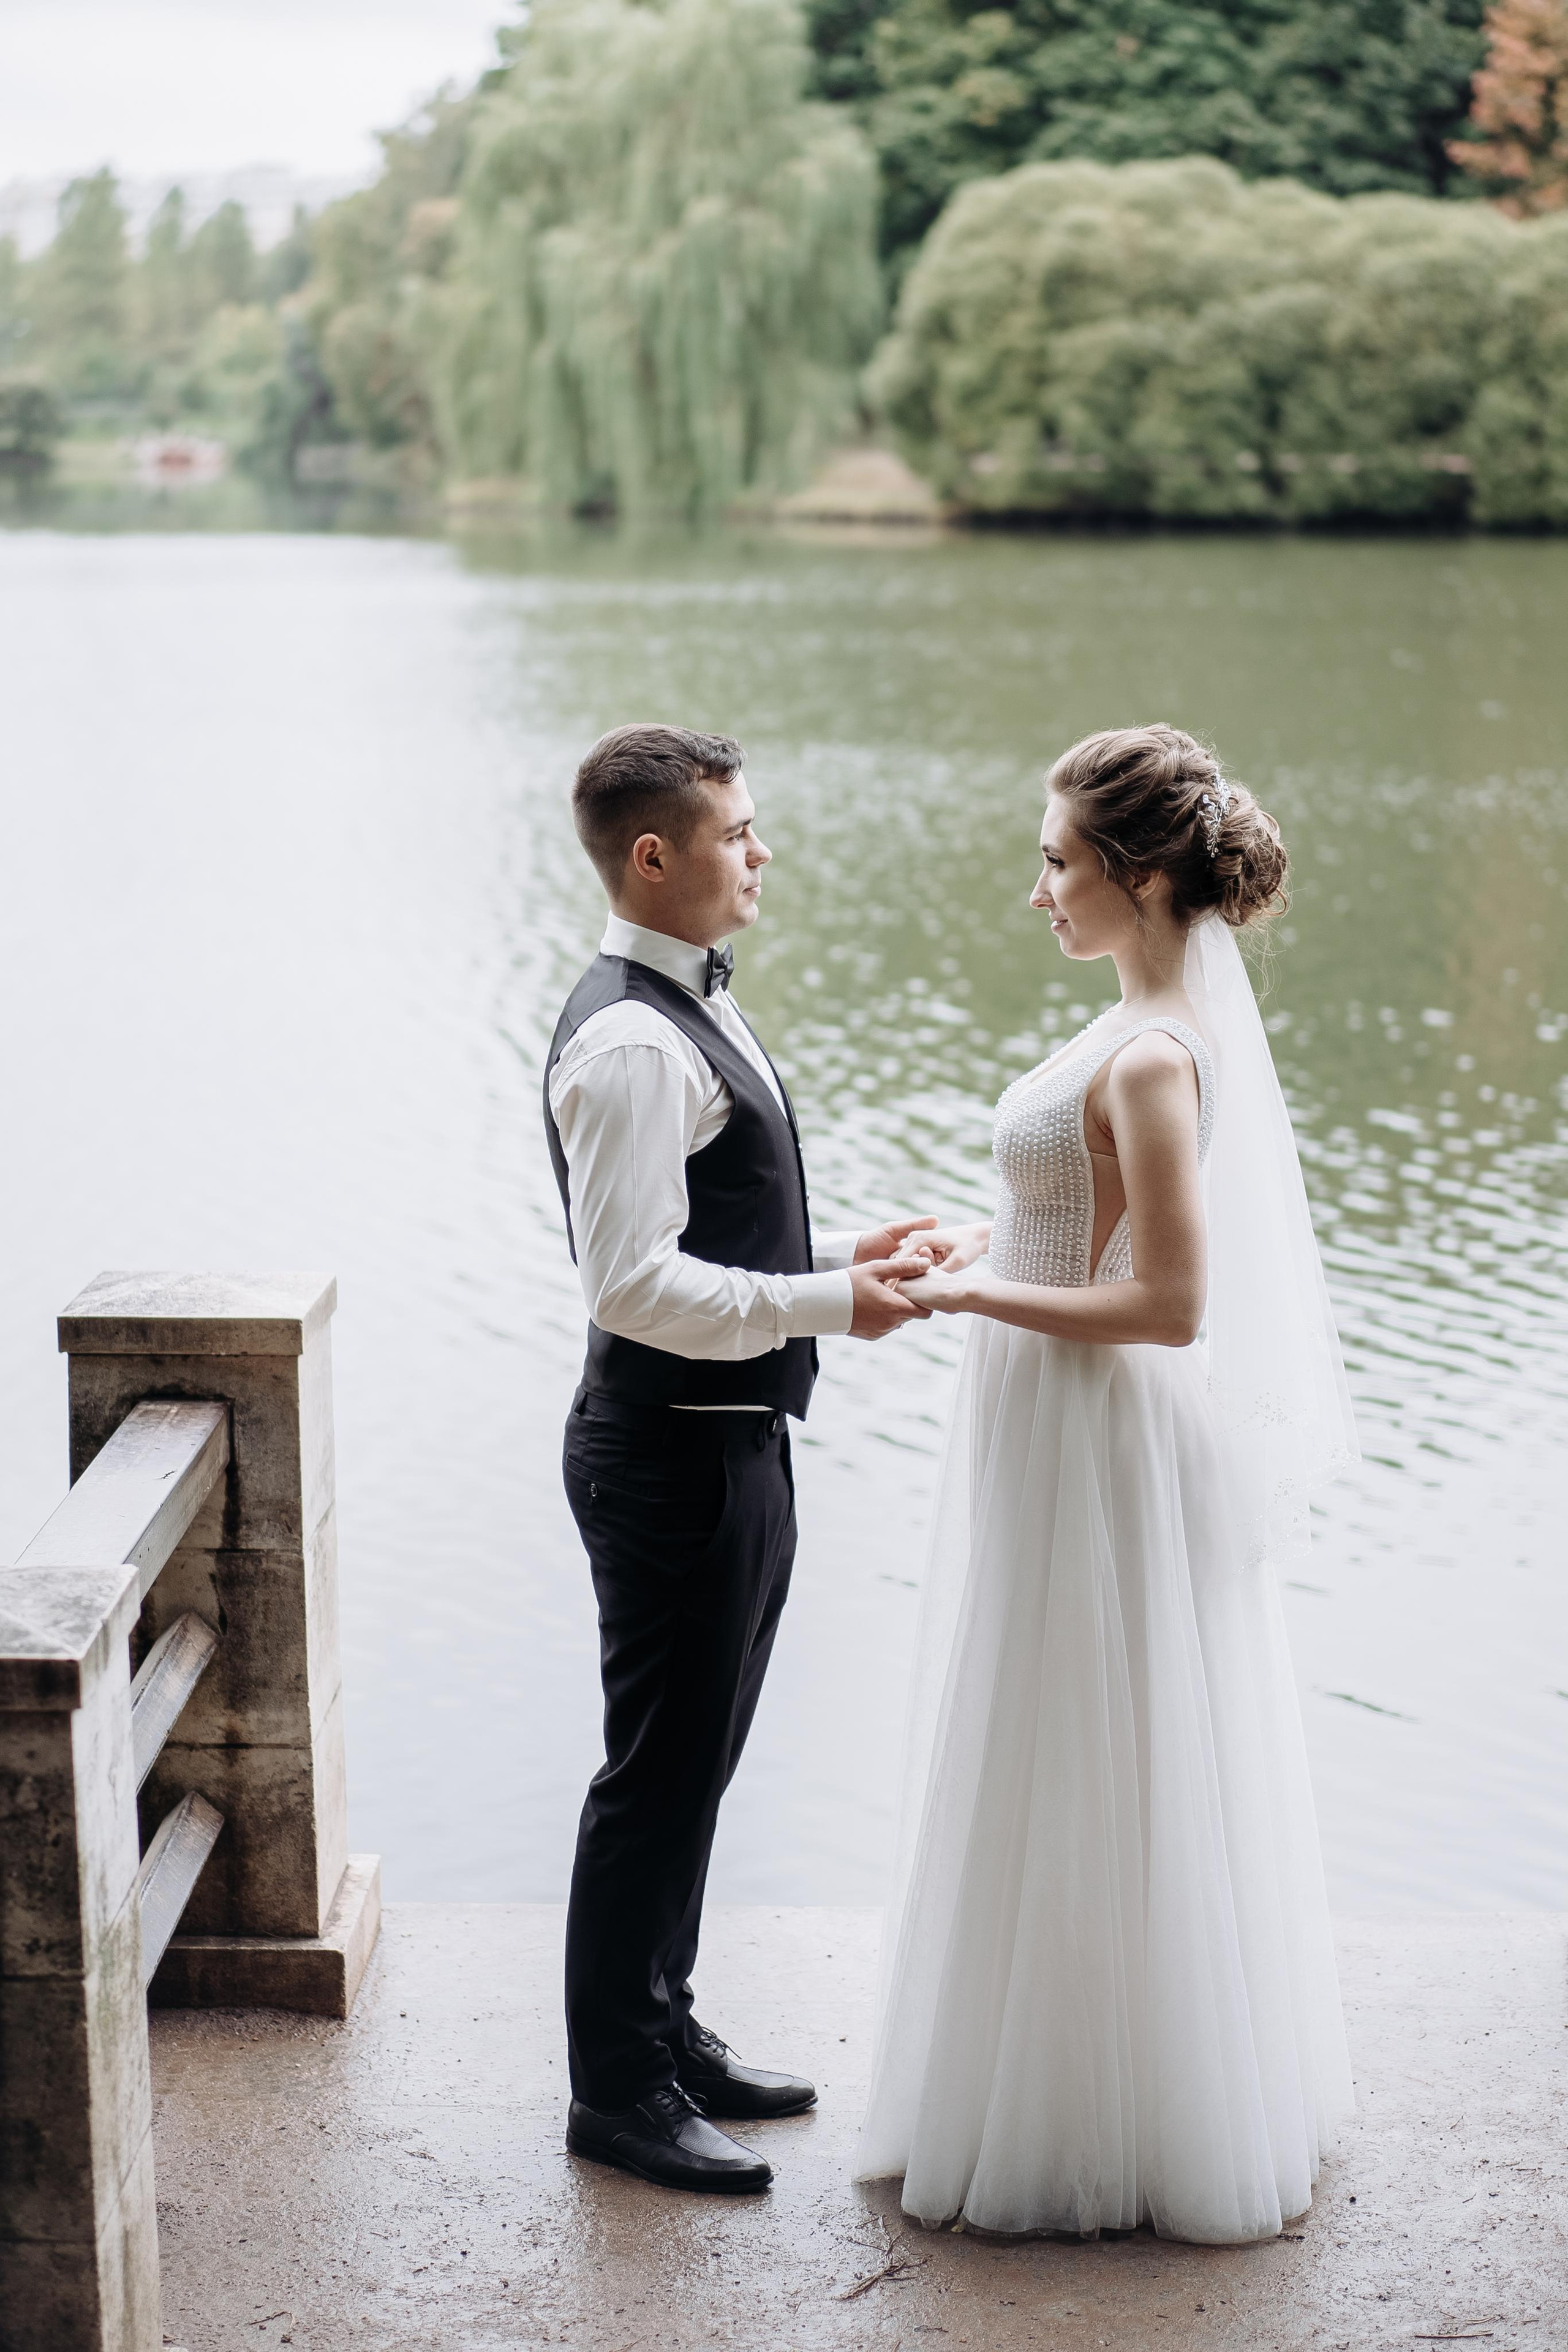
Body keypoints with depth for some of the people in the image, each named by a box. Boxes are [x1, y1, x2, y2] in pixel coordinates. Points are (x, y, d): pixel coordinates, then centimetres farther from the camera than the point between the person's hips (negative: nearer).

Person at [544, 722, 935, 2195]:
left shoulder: (690, 1008, 13)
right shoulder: (632, 1042, -21)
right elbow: (635, 1282, -27)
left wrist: (837, 1256, 9)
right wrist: (828, 1305, -23)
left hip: (729, 1446, 10)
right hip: (673, 1454, -10)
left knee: (694, 1763, 20)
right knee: (661, 1772, 1)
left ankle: (662, 2033, 34)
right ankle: (618, 2090, 14)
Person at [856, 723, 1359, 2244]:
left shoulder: (1150, 1058, -23)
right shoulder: (1173, 1015, 7)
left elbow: (1172, 1304, -25)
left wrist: (980, 1296, -19)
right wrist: (996, 1248, 9)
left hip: (1093, 1455, -10)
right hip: (1079, 1447, 10)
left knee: (1071, 1792, 3)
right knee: (1138, 1788, 20)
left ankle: (1081, 2133, 19)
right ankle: (1176, 2103, 34)